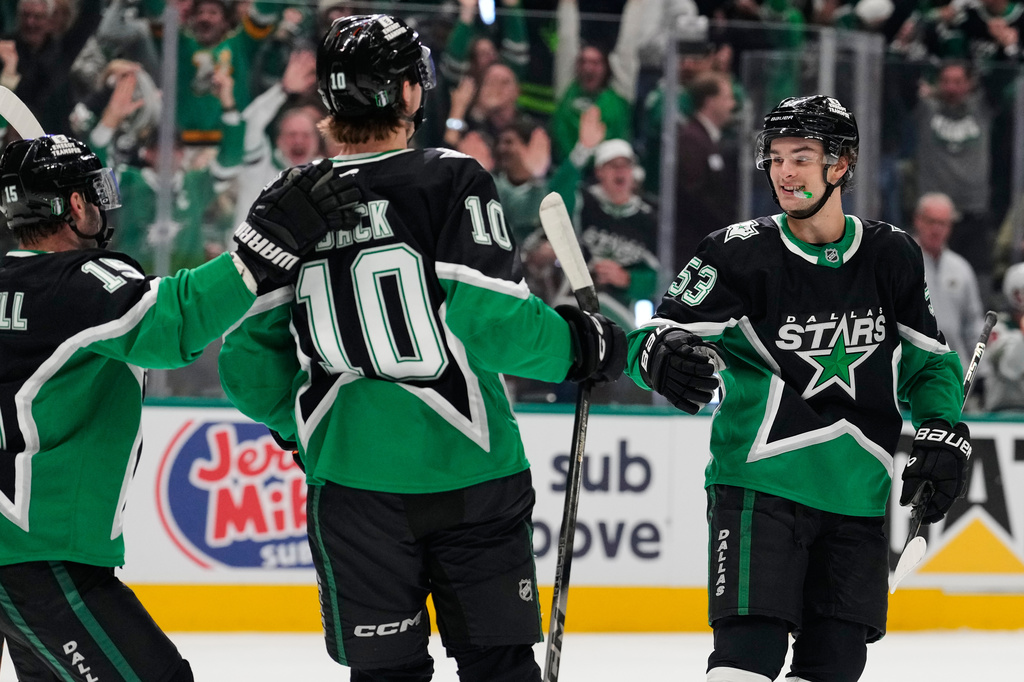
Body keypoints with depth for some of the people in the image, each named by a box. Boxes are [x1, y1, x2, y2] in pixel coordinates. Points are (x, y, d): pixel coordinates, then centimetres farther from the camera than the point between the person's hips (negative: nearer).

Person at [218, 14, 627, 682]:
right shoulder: (452, 181, -8)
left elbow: (250, 357, 5)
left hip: (351, 475, 3)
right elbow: (494, 321, -16)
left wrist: (300, 427, 23)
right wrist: (580, 344, 2)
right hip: (467, 471, -3)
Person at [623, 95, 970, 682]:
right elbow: (661, 333, -9)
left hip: (856, 499, 4)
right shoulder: (741, 253, -5)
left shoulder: (892, 257, 6)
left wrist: (944, 435, 3)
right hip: (760, 483, -4)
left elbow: (931, 361, 18)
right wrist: (662, 355, -32)